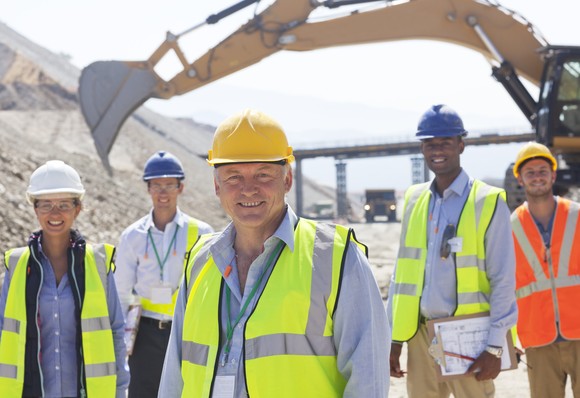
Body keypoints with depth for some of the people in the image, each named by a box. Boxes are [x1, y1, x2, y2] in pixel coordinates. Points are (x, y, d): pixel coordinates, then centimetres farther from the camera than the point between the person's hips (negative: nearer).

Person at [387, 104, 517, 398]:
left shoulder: (488, 202, -5)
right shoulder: (414, 199, 9)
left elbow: (503, 280, -6)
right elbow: (402, 273, 12)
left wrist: (495, 347, -11)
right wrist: (394, 340, 8)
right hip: (421, 333, 4)